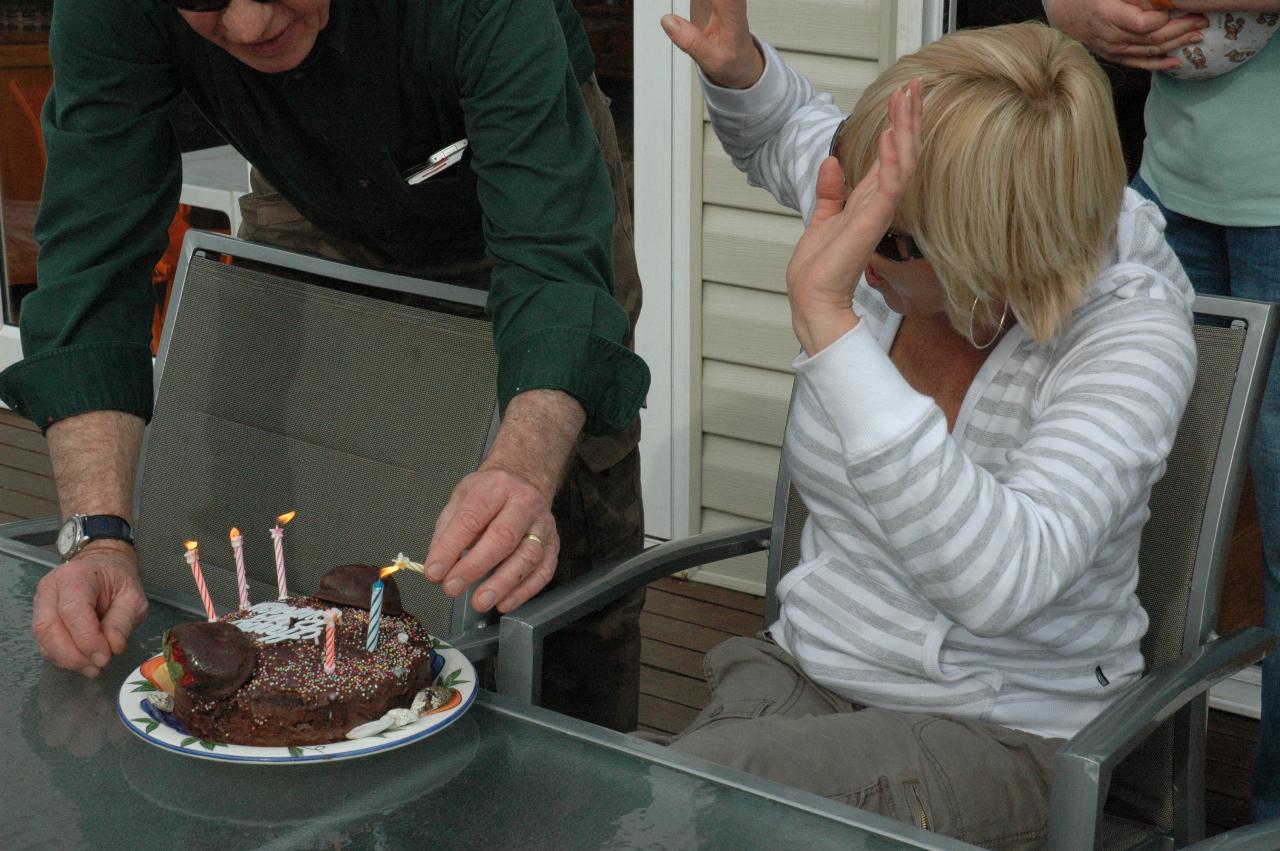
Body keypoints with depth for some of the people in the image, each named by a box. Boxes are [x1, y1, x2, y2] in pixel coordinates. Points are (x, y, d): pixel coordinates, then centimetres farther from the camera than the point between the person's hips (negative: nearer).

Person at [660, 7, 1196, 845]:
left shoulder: (1127, 332, -23)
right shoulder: (878, 215, -6)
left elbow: (1000, 580, -39)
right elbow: (781, 132, 20)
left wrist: (827, 315, -41)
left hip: (1006, 735, -5)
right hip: (804, 673, 5)